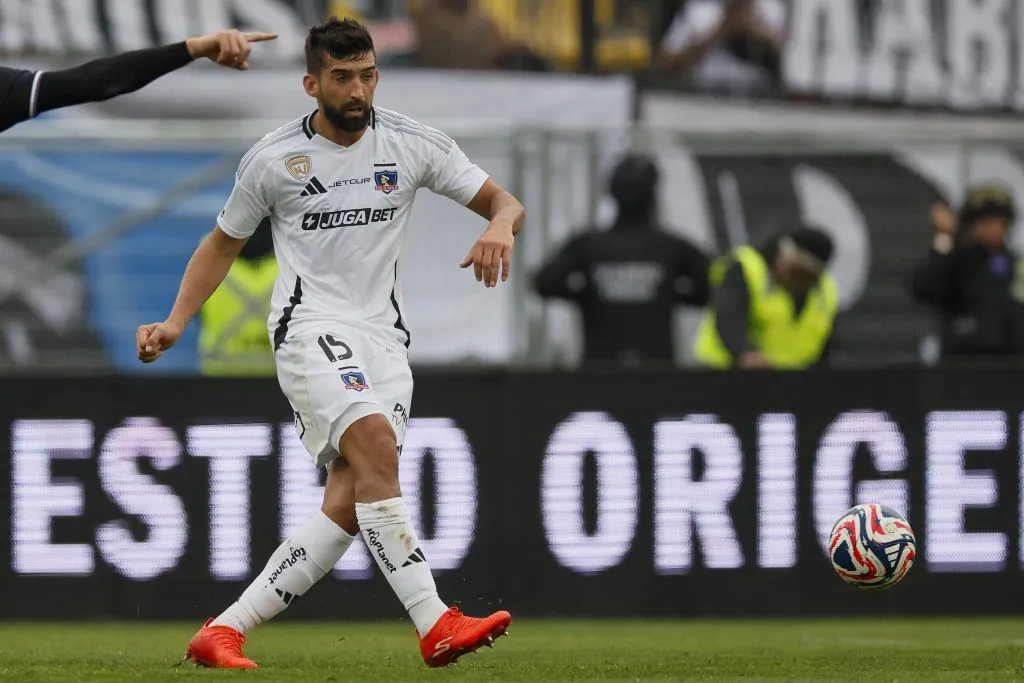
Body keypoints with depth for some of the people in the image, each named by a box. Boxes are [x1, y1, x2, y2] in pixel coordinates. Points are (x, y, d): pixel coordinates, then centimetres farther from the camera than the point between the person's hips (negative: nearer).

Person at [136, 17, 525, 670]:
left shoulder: (413, 143, 3)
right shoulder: (273, 159, 0)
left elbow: (504, 203, 6)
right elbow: (223, 244, 13)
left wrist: (500, 228, -18)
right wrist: (176, 322, 1)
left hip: (385, 337, 4)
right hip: (310, 328, -4)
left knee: (347, 507, -9)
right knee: (375, 444, -29)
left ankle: (223, 633, 0)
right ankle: (436, 625, -34)